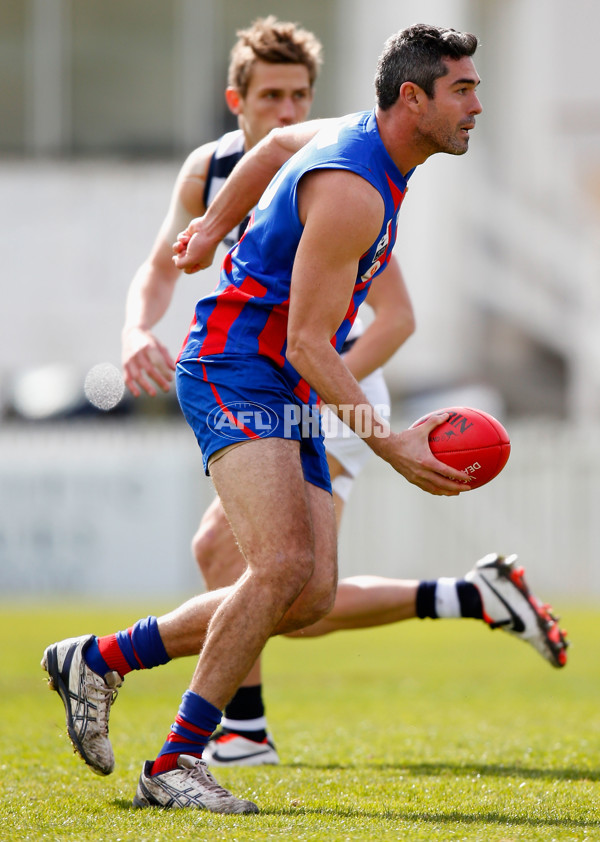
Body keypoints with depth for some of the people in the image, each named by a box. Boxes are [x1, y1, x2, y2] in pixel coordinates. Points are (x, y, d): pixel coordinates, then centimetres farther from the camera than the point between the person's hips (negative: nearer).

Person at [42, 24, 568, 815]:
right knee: (283, 564, -26)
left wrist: (213, 228, 38)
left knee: (311, 595, 1)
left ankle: (100, 659, 13)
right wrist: (390, 445, -28)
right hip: (235, 373, -10)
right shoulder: (351, 190, -21)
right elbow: (306, 343, -23)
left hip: (288, 395, 10)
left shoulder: (362, 142, 8)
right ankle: (175, 763, -19)